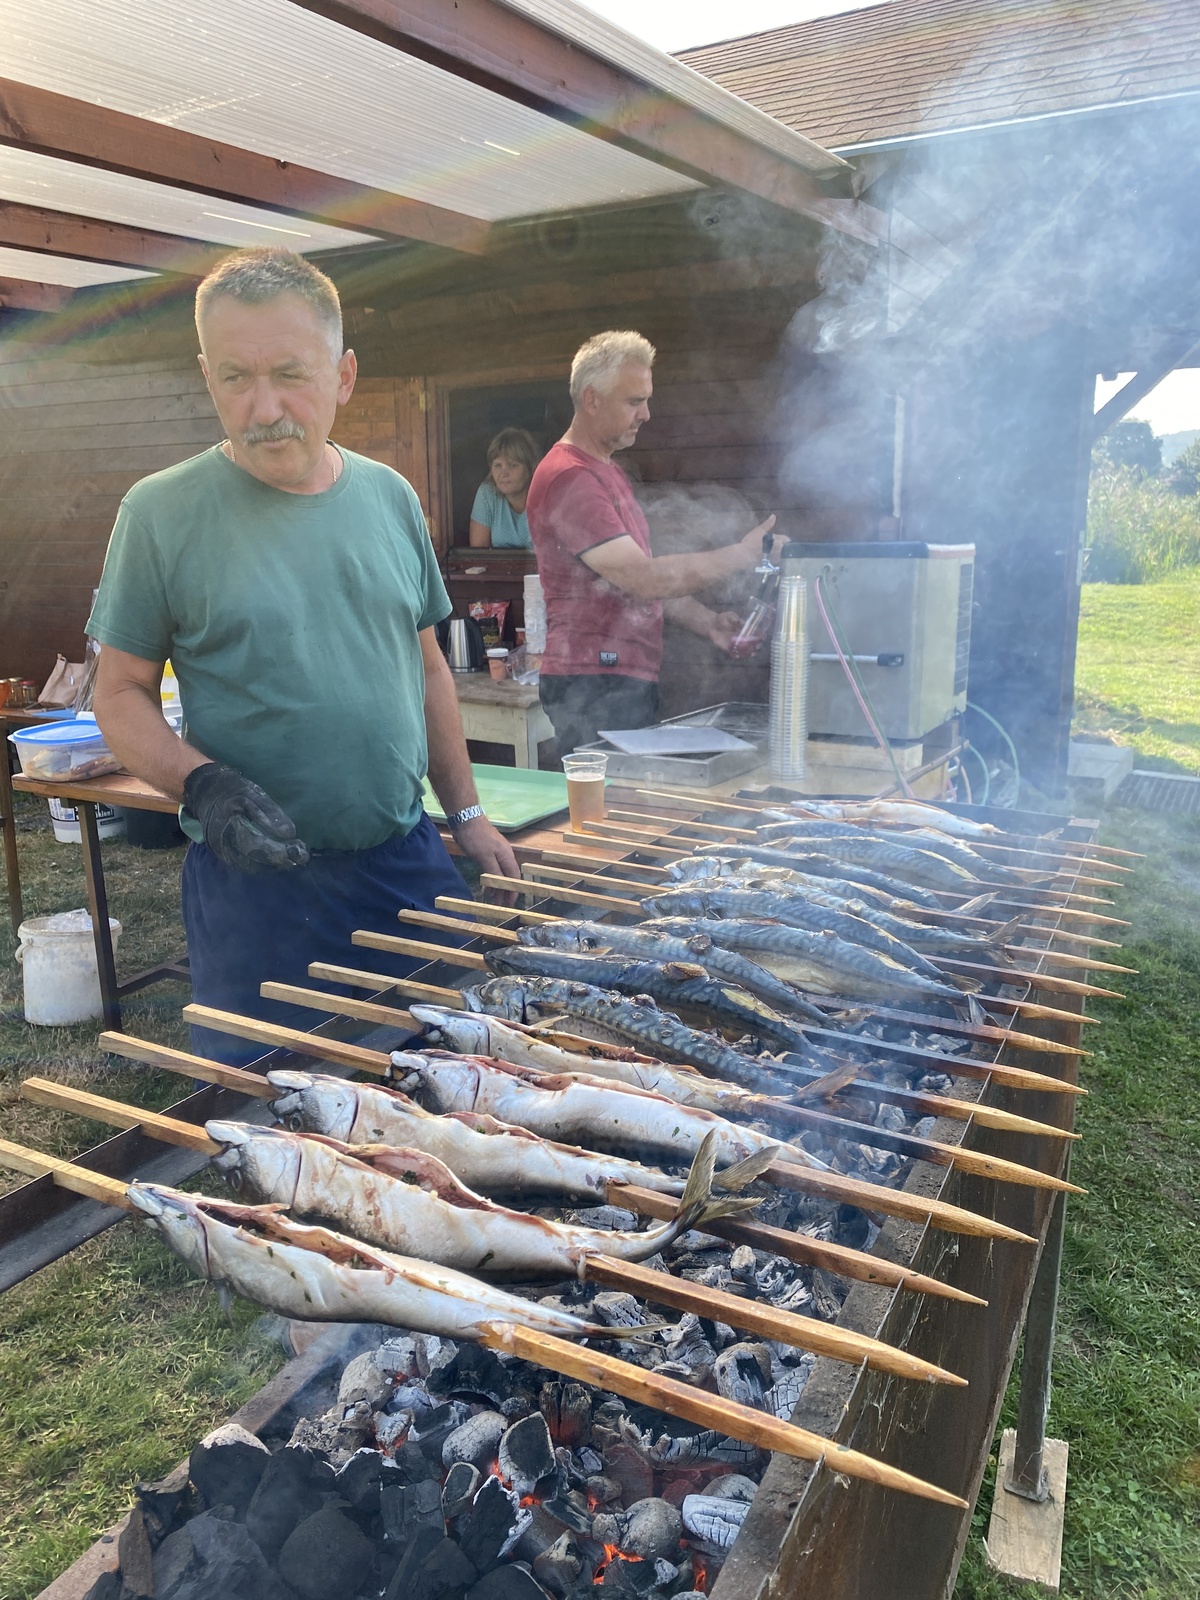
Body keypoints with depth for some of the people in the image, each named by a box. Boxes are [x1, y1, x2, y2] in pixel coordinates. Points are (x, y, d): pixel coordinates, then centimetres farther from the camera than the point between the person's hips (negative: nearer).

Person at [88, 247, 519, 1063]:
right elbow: (122, 692, -3)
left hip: (407, 858, 4)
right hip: (257, 880, -3)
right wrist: (201, 783, -22)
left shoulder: (391, 496, 5)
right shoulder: (162, 512, -7)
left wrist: (467, 813, 10)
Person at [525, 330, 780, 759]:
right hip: (593, 685, -10)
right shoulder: (569, 478, -14)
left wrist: (706, 622, 7)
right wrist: (741, 556, -14)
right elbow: (643, 578, -21)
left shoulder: (607, 471, 20)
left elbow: (643, 577, 21)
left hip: (631, 678, 10)